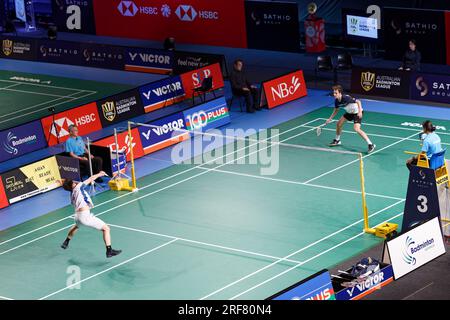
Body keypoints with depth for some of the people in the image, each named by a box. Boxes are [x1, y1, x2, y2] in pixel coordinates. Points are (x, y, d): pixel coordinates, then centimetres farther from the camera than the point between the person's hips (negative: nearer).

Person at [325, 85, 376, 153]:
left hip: (357, 112, -9)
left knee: (356, 129, -25)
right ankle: (337, 140, 39)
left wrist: (360, 111, -41)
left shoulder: (346, 98, -31)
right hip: (350, 112, 9)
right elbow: (336, 110, 12)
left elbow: (358, 101, -30)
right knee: (339, 124, 13)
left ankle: (370, 144, -23)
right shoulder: (337, 101, -7)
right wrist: (330, 118, 6)